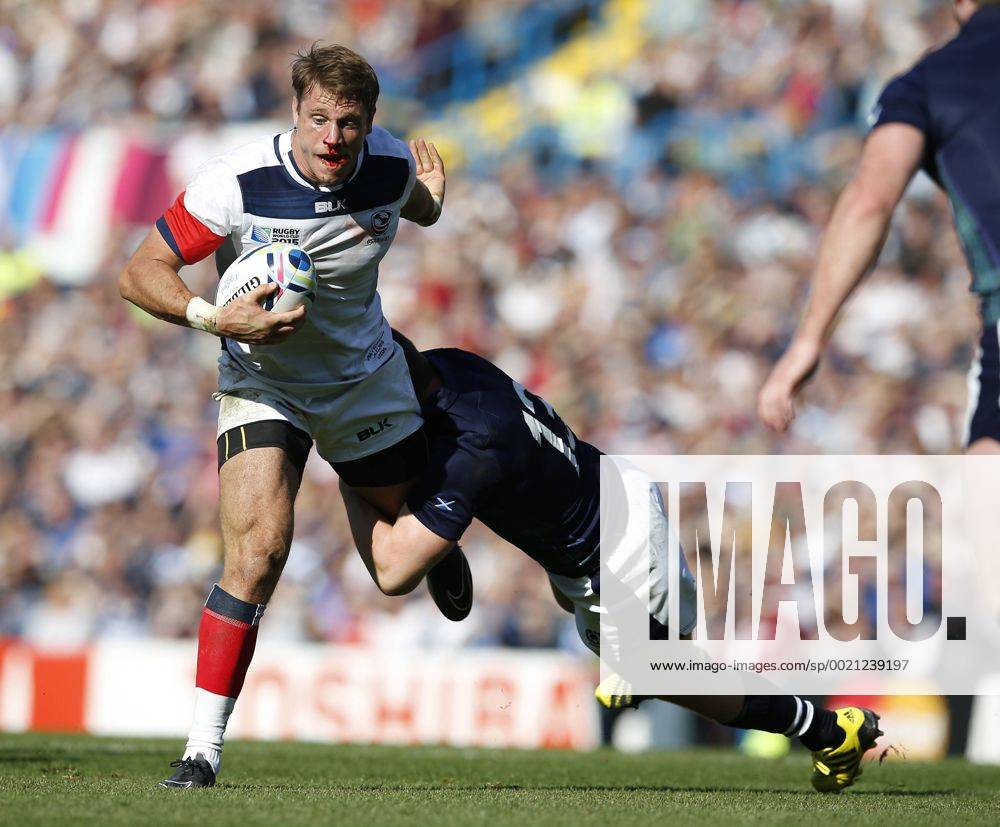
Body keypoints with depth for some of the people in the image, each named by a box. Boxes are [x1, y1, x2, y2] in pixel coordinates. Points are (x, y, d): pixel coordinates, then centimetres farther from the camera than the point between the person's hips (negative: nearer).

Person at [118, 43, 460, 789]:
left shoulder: (393, 166, -16)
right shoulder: (238, 182, -27)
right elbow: (141, 273, -22)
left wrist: (431, 201, -11)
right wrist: (215, 318, -37)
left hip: (366, 376, 3)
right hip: (263, 383, -3)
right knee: (260, 545, -23)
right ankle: (203, 749, -18)